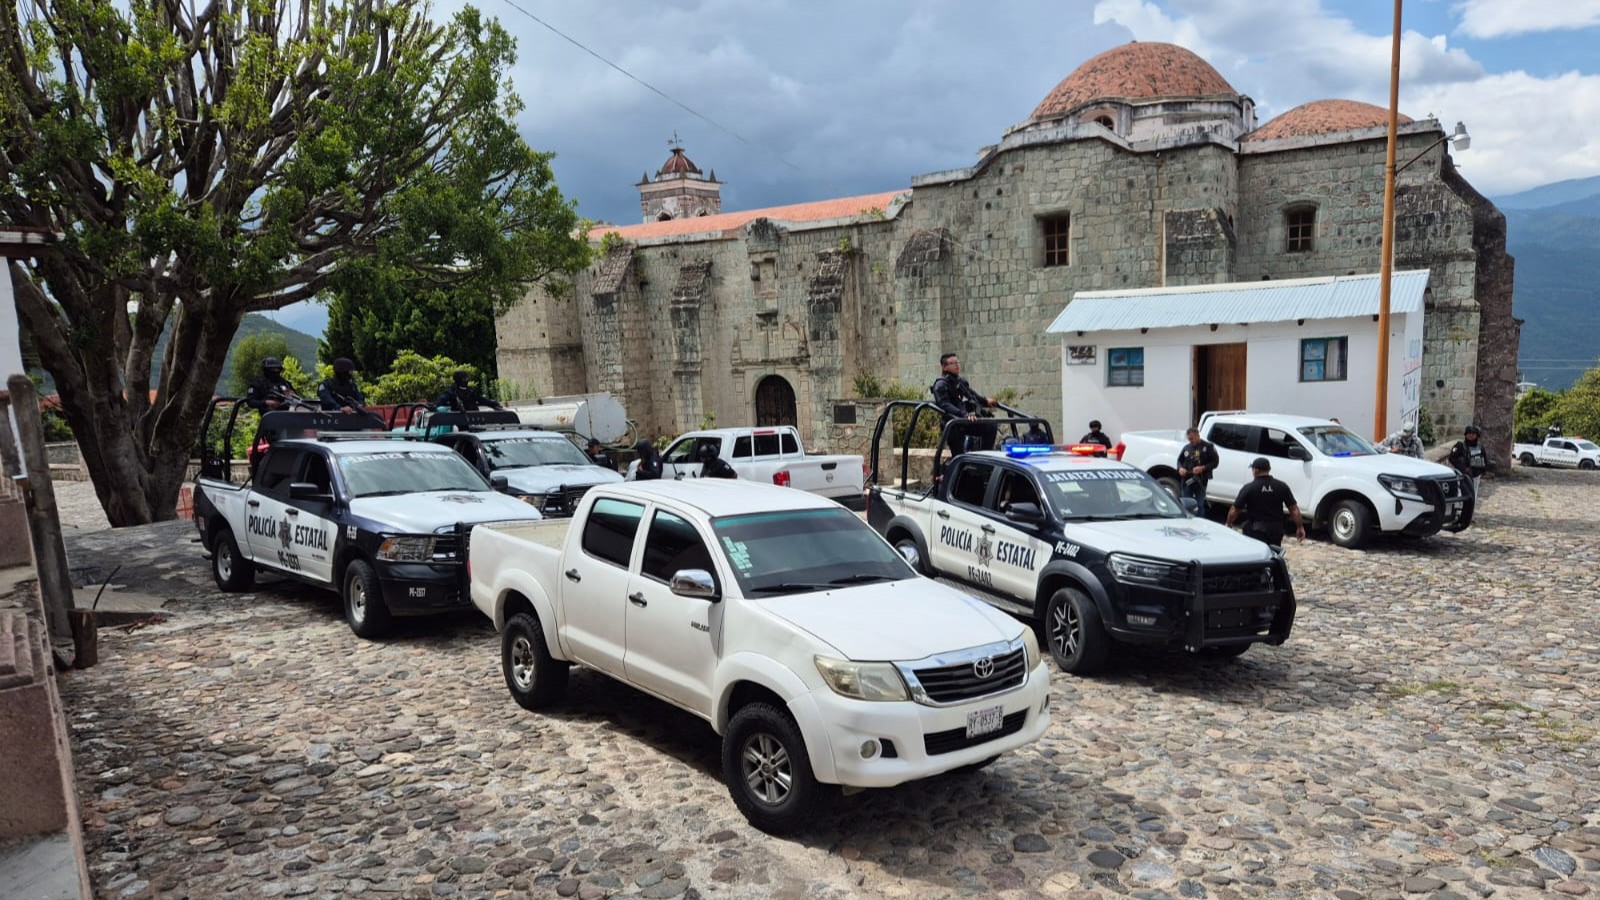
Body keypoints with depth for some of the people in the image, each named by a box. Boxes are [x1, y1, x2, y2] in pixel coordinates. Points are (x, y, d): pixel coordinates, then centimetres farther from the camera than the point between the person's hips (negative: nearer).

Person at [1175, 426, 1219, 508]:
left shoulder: (1207, 447, -1)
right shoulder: (1186, 447, 12)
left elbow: (1214, 462, -4)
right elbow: (1179, 460, 21)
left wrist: (1203, 468, -18)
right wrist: (1180, 468, -2)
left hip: (1200, 482, -4)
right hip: (1186, 481, 4)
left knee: (1200, 505, 0)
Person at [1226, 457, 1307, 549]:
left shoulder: (1248, 488, -10)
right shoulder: (1282, 487, -1)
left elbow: (1234, 510, -6)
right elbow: (1294, 509, 0)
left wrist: (1229, 524, 11)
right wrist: (1300, 527, 10)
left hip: (1256, 530, -3)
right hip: (1276, 530, 3)